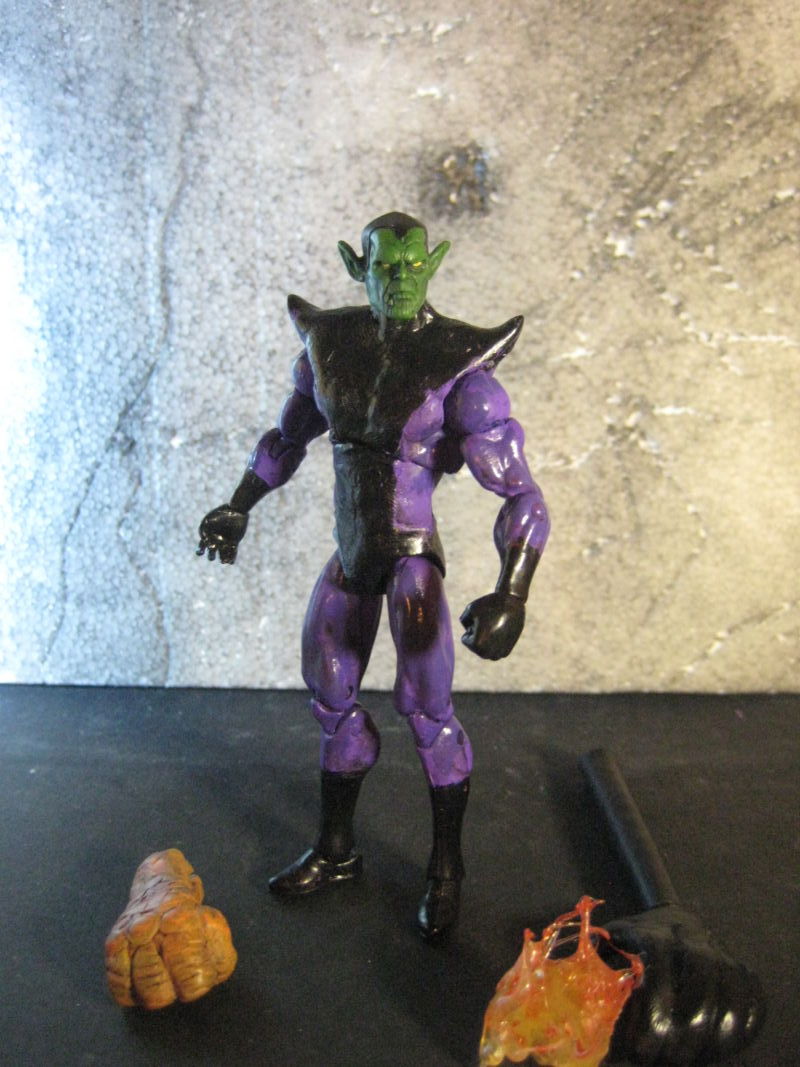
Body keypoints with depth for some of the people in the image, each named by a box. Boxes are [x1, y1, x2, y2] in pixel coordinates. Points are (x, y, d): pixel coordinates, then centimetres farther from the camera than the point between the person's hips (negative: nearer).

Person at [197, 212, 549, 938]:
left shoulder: (460, 366, -15)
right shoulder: (329, 344, -1)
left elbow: (524, 497, -19)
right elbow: (289, 436, 18)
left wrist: (513, 593, -31)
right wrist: (238, 507, 19)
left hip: (412, 557, -5)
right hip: (351, 557, 5)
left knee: (426, 708, -9)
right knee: (331, 699, 14)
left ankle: (447, 868, 17)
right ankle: (336, 852, 35)